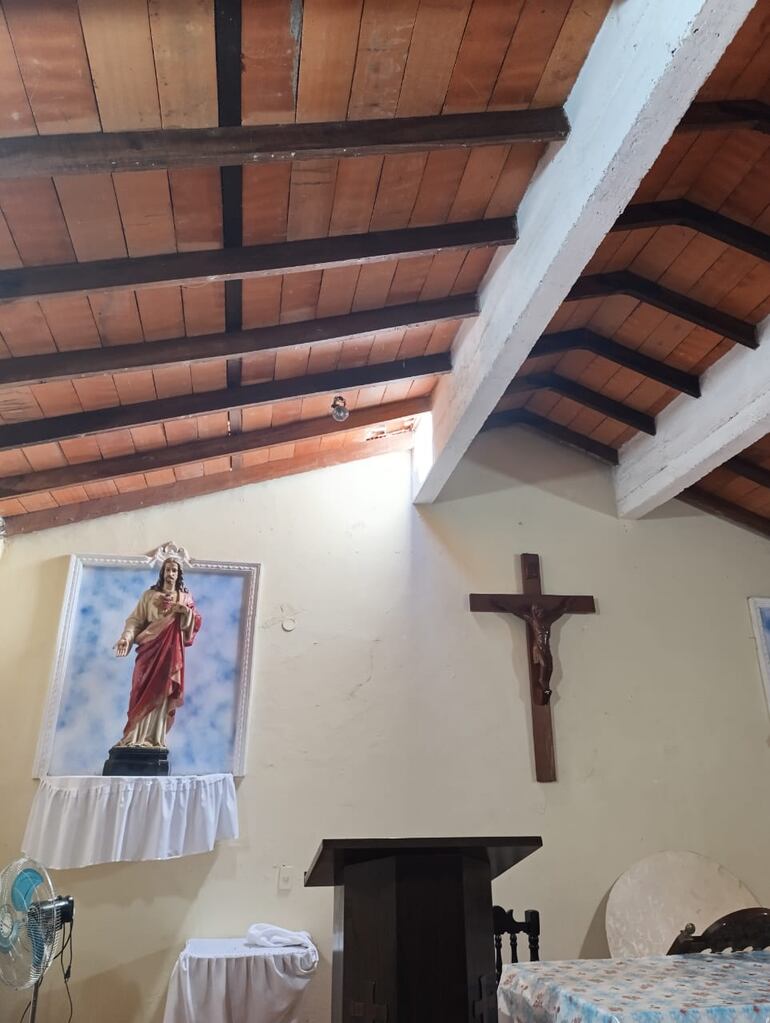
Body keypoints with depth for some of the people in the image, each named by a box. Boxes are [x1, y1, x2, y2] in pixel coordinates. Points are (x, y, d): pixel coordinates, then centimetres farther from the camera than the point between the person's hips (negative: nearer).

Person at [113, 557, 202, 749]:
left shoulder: (185, 598, 13)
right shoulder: (149, 595, 10)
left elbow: (192, 625, 8)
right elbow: (135, 620, 1)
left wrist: (187, 612, -13)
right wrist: (126, 637, -16)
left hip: (171, 651, 1)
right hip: (149, 648, -1)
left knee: (163, 692, -3)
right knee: (143, 691, -8)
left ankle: (154, 738, -1)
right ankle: (135, 737, -8)